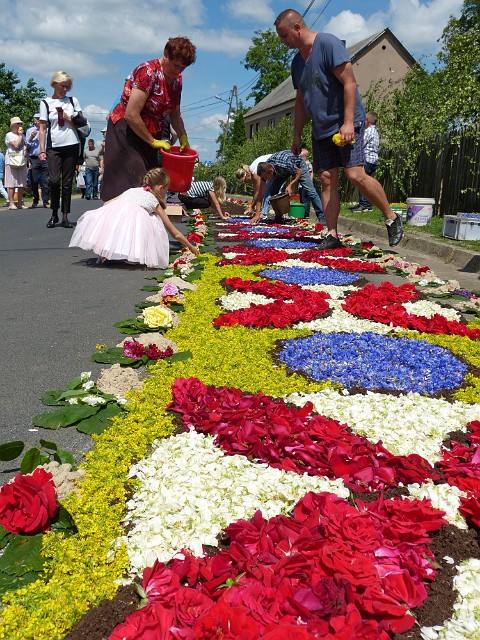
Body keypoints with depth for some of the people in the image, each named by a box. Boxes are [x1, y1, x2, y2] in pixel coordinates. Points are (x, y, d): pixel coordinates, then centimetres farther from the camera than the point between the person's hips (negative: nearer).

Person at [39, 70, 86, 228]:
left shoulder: (73, 101, 12)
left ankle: (65, 217, 7)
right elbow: (42, 128, 4)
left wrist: (70, 119, -4)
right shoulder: (45, 103, 7)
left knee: (67, 182, 2)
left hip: (72, 145, 2)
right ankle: (54, 214, 2)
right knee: (54, 180, -12)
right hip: (53, 147, -1)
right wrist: (42, 150, -3)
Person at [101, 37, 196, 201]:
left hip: (150, 135, 8)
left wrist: (183, 137, -1)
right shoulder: (148, 72, -19)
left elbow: (175, 114, 16)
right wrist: (153, 141, -16)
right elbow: (131, 115, -25)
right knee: (127, 186, -14)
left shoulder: (176, 79, 6)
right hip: (126, 131, -8)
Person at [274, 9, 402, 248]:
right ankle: (332, 235, 4)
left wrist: (348, 122, -23)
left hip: (345, 124, -8)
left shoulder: (328, 44, -10)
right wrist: (297, 135, 19)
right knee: (327, 180, 1)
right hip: (321, 129, 8)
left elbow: (349, 83, -16)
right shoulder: (297, 61, 15)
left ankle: (392, 218, 0)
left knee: (356, 175, -17)